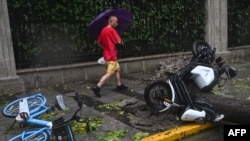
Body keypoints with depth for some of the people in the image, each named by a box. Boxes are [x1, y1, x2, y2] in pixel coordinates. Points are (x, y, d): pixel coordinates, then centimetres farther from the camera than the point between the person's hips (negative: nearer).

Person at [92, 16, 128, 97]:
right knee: (110, 73, -8)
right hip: (111, 55, -10)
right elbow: (119, 41, -20)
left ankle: (119, 85, 29)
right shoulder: (111, 30, -17)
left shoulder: (103, 30, 9)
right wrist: (121, 42, 2)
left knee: (117, 69, 21)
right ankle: (97, 87, -12)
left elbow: (99, 42, 14)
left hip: (107, 53, 10)